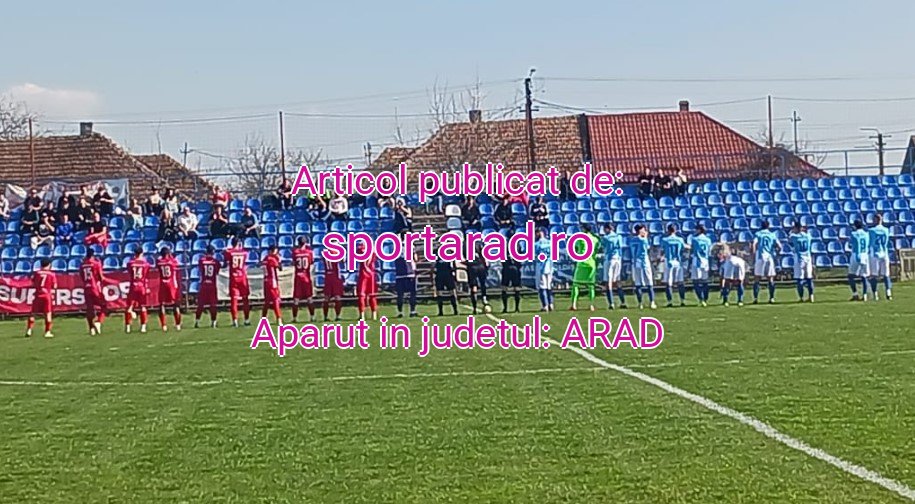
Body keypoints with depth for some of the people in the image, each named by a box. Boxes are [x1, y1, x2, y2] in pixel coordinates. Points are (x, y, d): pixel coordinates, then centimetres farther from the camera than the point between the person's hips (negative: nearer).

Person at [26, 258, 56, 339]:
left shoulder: (36, 273, 3)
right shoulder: (52, 274, -3)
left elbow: (33, 284, 6)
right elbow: (54, 286, -2)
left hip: (38, 295, 2)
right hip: (47, 295, -2)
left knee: (33, 313, 11)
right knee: (48, 313, 3)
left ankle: (29, 330, 6)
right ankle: (47, 332, -1)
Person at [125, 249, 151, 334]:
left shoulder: (130, 263, -3)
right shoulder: (145, 263, -3)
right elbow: (146, 277, -3)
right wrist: (147, 287, 4)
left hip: (133, 286, 0)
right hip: (142, 287, 0)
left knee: (129, 306, 6)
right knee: (142, 307, 7)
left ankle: (127, 326, 2)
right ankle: (143, 326, 3)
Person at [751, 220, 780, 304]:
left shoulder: (758, 234, 4)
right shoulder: (772, 235, 10)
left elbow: (753, 244, -12)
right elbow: (779, 247, 2)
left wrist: (754, 252, 4)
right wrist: (774, 250, 21)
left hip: (760, 257, -1)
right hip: (770, 258, 2)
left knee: (757, 278, 3)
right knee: (770, 279, 9)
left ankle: (755, 298, -4)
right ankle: (772, 298, 5)